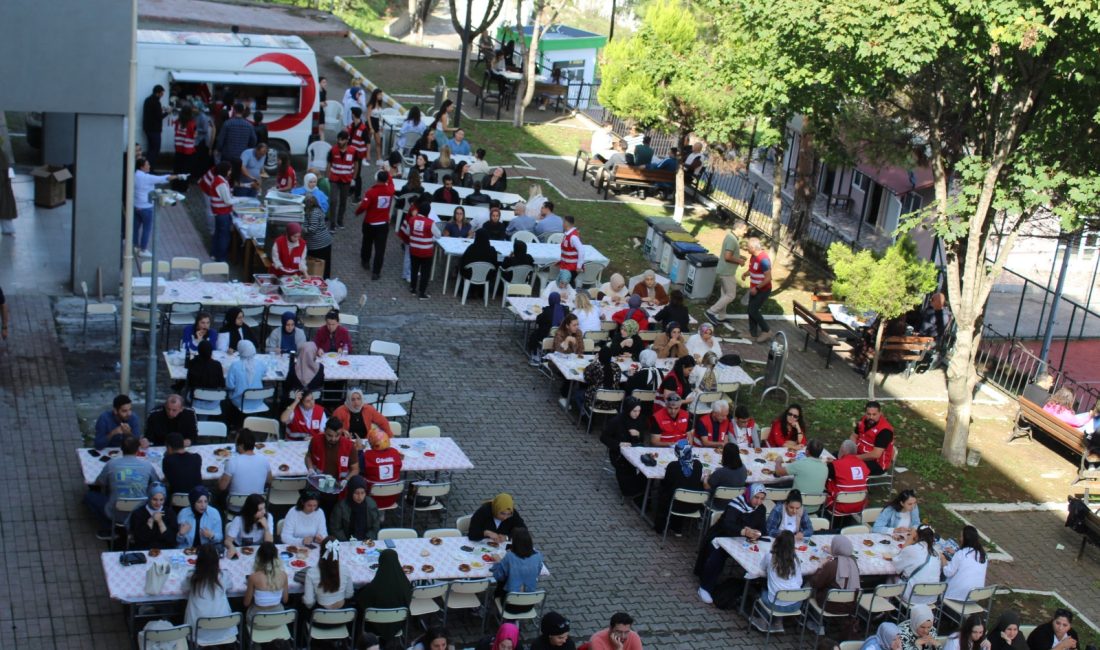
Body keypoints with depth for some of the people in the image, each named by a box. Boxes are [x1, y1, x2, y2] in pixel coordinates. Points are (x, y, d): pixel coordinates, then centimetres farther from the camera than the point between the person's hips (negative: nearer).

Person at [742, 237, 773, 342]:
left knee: (753, 310, -8)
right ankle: (753, 332, 25)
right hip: (754, 288, 9)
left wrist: (757, 288, -21)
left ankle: (766, 331, 6)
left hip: (763, 290, -9)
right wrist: (745, 274, -3)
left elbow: (768, 278, -26)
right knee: (751, 310, 12)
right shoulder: (753, 256, 0)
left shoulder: (763, 259, -28)